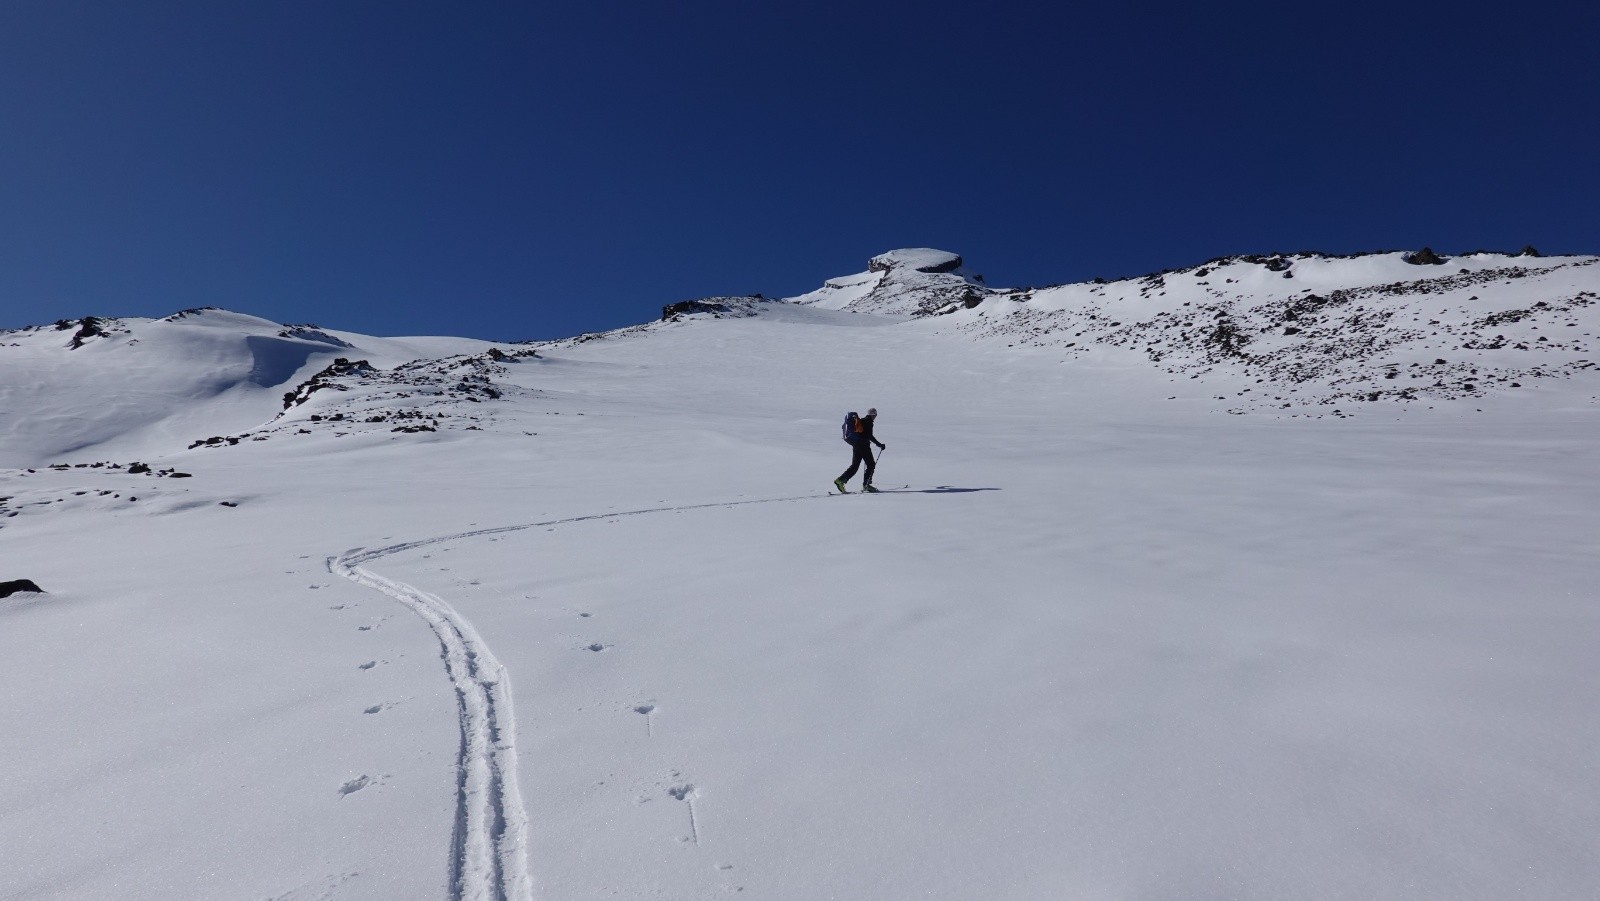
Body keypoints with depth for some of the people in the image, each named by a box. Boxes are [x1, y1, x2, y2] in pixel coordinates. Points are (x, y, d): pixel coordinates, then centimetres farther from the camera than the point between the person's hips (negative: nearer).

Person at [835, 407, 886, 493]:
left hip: (856, 445, 8)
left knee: (854, 466, 6)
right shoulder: (869, 422, -7)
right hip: (864, 446, -8)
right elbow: (870, 436, -15)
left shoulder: (860, 421, 18)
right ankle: (866, 484, 1)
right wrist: (879, 444, -12)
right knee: (871, 464, 4)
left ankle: (840, 480, -8)